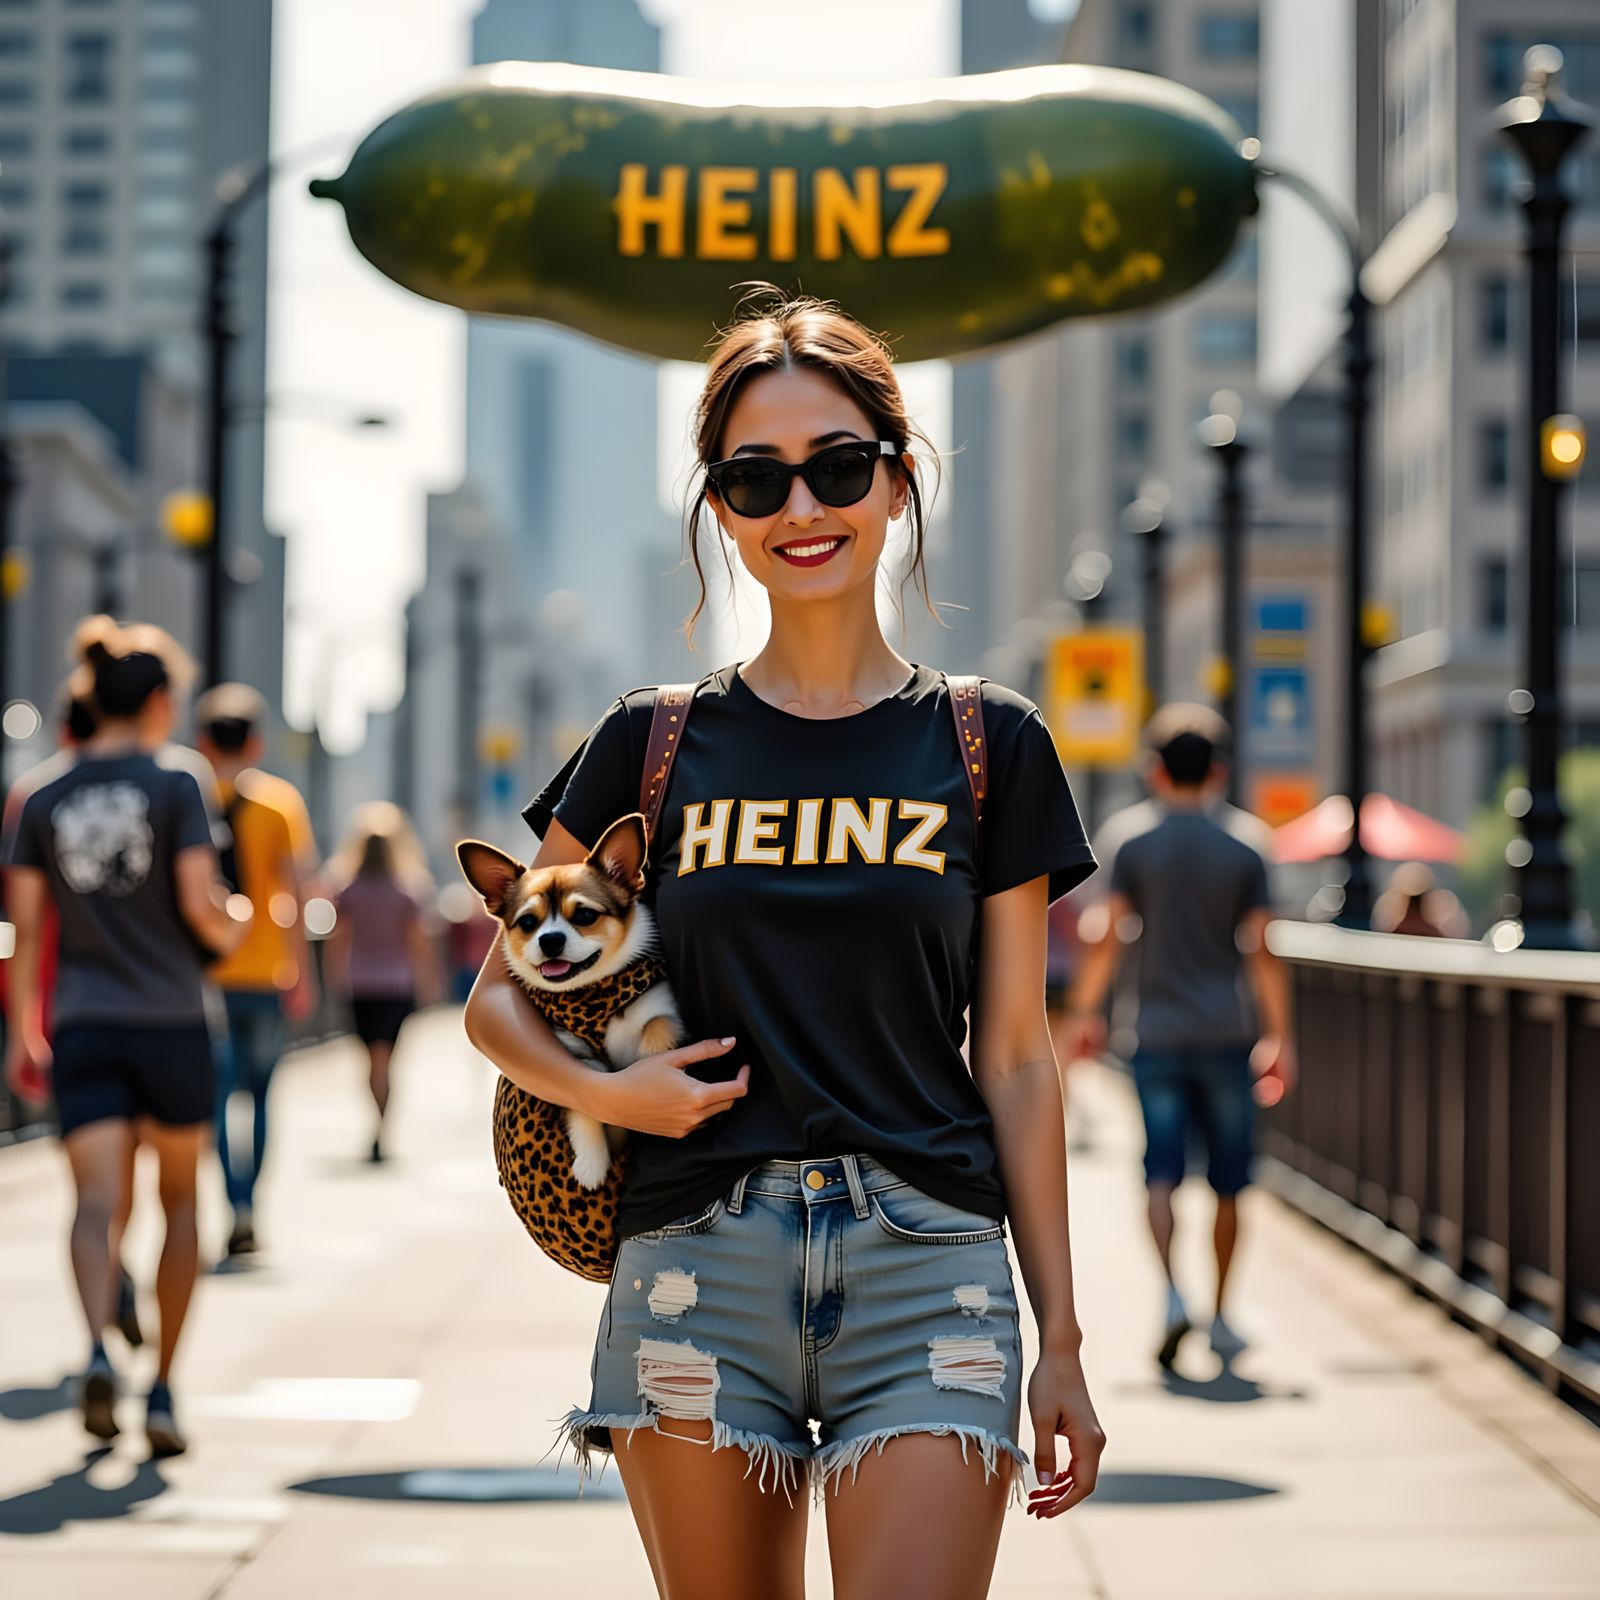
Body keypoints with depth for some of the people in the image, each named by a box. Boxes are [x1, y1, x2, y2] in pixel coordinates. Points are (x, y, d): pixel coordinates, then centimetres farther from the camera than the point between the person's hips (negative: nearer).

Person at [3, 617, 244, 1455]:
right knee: (181, 1201, 13)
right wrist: (229, 934, 11)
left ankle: (98, 1348, -31)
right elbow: (200, 906, -11)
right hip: (169, 1022, -2)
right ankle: (163, 1387, 14)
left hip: (82, 1027, 2)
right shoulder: (174, 788, -5)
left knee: (98, 1200, -5)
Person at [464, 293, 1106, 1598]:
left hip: (929, 1266, -1)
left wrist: (1062, 1341, 5)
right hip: (697, 1269, 1)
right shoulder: (656, 745, 7)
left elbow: (1017, 1058, 7)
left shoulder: (989, 745, 6)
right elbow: (498, 1001, 13)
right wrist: (603, 1090, -8)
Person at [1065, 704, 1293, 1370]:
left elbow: (1110, 939, -3)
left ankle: (1172, 1292, -25)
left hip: (1159, 1040, -1)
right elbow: (1262, 954, 0)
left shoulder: (1135, 852, 1)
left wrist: (1086, 1012, 8)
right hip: (1226, 1039, 1)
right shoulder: (1243, 858, 3)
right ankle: (1220, 1315, 16)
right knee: (1227, 1184, 9)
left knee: (1161, 1175, -3)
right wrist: (1278, 1038, 4)